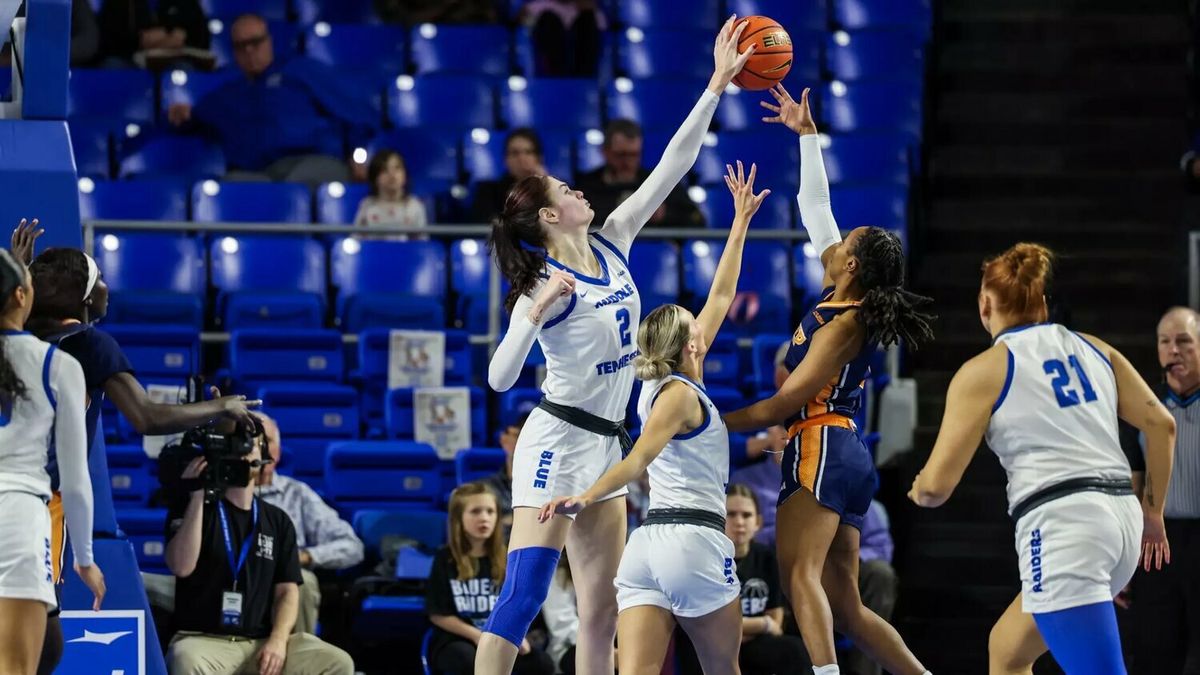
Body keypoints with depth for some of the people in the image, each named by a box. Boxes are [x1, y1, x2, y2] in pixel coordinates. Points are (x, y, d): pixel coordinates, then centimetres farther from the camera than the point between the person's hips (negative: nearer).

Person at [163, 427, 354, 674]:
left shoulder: (277, 521, 15)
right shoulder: (190, 509, 5)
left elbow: (287, 591, 10)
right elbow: (181, 566, -12)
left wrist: (278, 641, -9)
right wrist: (196, 496, -15)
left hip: (263, 643, 4)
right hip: (204, 640, -4)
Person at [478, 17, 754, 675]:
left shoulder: (612, 244, 6)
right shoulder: (543, 284, -13)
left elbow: (671, 167, 6)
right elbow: (500, 378, -20)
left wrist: (716, 85, 3)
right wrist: (535, 311, -33)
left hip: (605, 446, 8)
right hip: (556, 441, -8)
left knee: (603, 609, 7)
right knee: (523, 594, -16)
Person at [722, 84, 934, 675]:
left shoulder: (842, 323, -10)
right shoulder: (844, 300, 13)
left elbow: (785, 403, -13)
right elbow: (816, 208, 21)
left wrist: (714, 423, -9)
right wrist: (807, 134, 24)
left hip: (821, 449, -10)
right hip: (845, 456, 10)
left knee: (801, 575, -23)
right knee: (844, 605, 8)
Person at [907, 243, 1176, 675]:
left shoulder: (983, 371, 1)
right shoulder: (1094, 350, 17)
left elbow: (937, 485, -1)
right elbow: (1160, 424, 11)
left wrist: (918, 491, 23)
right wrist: (1152, 511, 20)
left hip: (1059, 525, -8)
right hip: (1121, 517, 8)